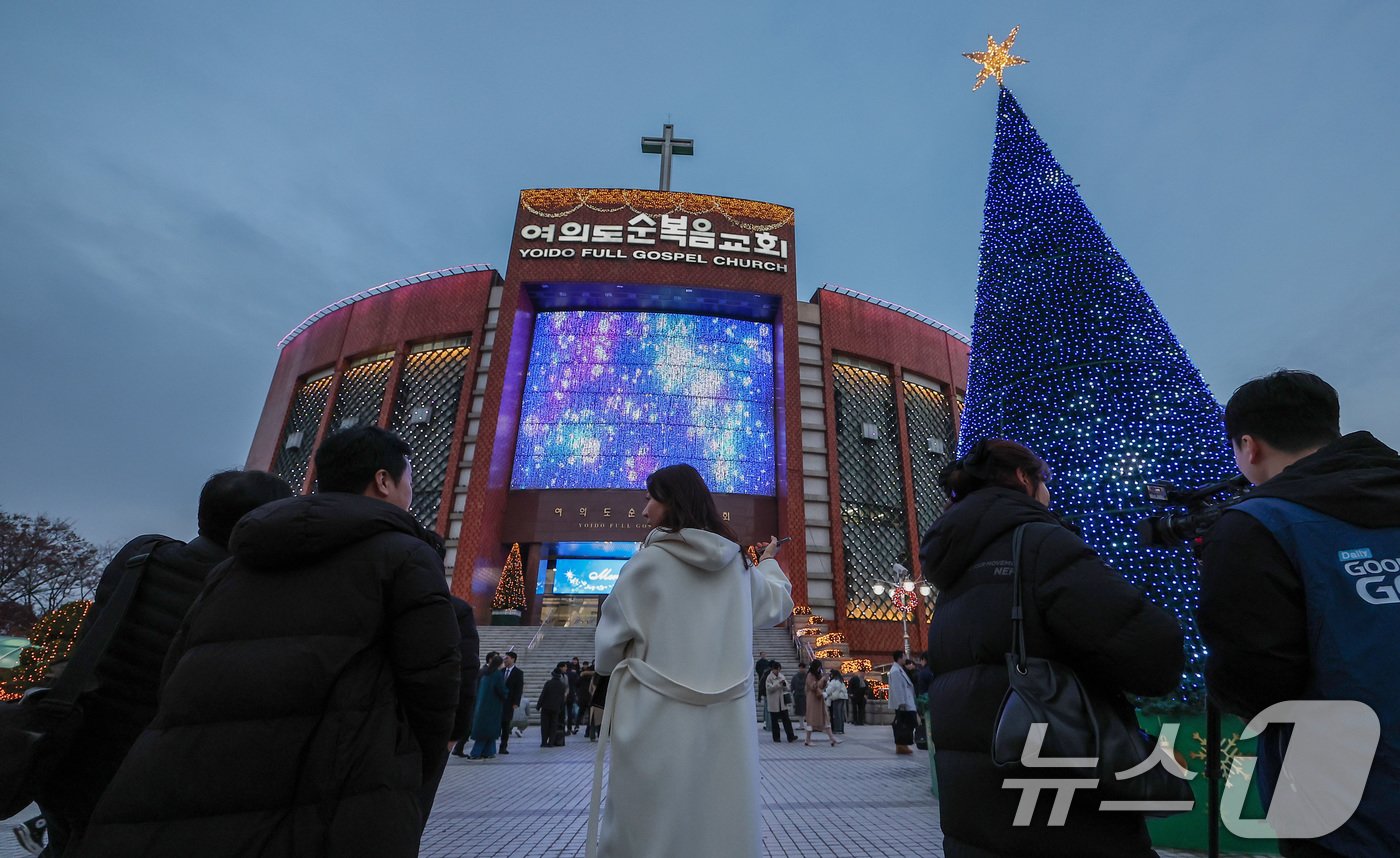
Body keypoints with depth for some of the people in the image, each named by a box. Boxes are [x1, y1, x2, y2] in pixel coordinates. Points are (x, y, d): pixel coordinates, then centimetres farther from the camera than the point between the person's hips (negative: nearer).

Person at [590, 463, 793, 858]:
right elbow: (777, 604, 24)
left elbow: (612, 638, -2)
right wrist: (769, 562, 42)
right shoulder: (738, 565, 6)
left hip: (658, 715, -4)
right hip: (727, 717, 5)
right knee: (725, 821, 15)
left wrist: (611, 665, 21)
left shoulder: (649, 560, -9)